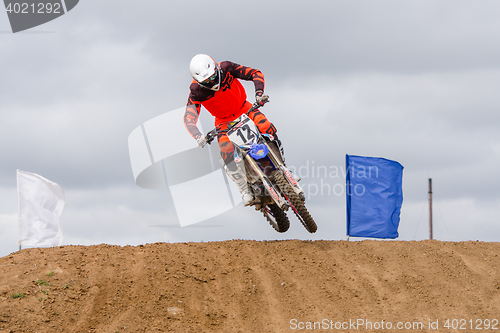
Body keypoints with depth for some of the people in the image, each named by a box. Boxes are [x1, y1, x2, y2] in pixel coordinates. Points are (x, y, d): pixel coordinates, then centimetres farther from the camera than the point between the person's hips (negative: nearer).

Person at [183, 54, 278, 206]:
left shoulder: (226, 69, -25)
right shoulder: (196, 91, -25)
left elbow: (255, 73, -21)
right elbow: (189, 117, -31)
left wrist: (259, 93, -39)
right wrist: (198, 136, -50)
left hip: (244, 108, 1)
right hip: (224, 120, -1)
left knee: (268, 130, -23)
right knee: (227, 155, -25)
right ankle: (244, 189, -8)